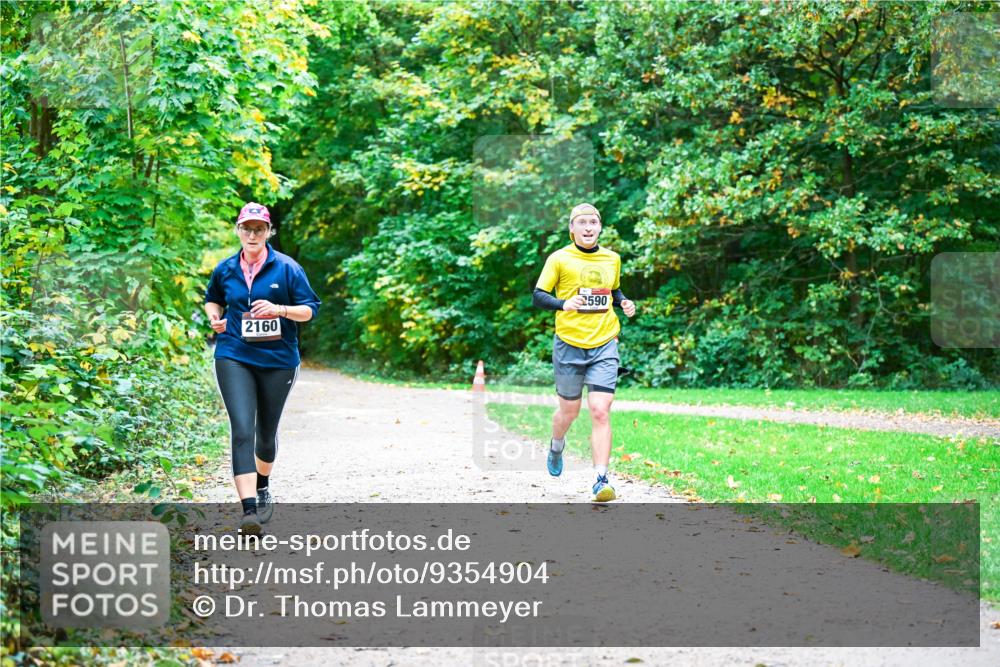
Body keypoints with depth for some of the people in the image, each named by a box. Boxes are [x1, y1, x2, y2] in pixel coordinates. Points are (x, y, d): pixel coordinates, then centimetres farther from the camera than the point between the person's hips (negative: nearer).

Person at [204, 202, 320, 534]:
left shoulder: (286, 268, -4)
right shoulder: (225, 269, 5)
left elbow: (310, 308, -3)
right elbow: (212, 299, 24)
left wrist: (279, 310, -20)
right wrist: (215, 317, 2)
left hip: (278, 359, 0)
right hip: (234, 358, 0)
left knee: (267, 431, 15)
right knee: (242, 430, -16)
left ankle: (263, 487, 45)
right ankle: (249, 509, -24)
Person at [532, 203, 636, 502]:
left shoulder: (612, 259, 9)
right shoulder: (559, 259, -4)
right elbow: (538, 296, -5)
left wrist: (623, 302, 4)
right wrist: (563, 304, -24)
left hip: (604, 345, 2)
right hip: (569, 345, -1)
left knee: (600, 411, -11)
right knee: (569, 410, 13)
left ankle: (601, 480, -12)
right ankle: (556, 445, 48)